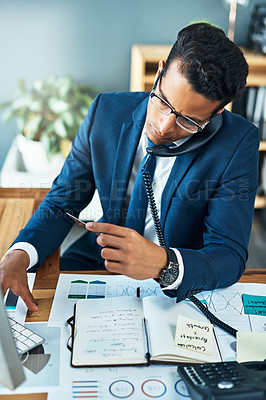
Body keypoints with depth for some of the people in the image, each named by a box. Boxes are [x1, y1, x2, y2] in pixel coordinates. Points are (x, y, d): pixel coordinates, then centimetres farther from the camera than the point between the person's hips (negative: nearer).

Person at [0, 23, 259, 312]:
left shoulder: (238, 144, -18)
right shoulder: (106, 111, -10)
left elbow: (230, 256, -21)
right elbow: (61, 203, -3)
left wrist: (162, 263, -42)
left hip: (181, 287, -1)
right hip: (100, 260, 2)